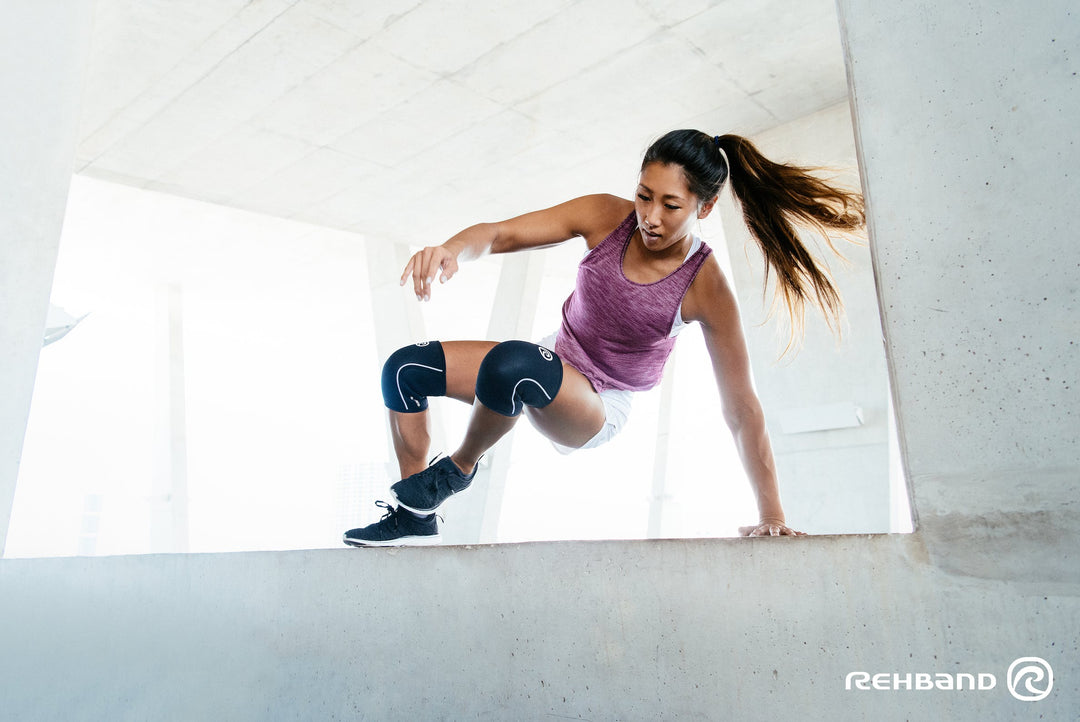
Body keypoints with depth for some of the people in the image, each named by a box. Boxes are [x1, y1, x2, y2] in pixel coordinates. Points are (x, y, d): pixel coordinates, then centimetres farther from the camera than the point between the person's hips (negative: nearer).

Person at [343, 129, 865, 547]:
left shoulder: (705, 288, -20)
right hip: (548, 370, 5)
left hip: (598, 406, -5)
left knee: (513, 364, -38)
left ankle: (459, 468, -8)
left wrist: (771, 516, -16)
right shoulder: (607, 217, -13)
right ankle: (415, 518, 7)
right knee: (405, 368, -5)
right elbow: (499, 233, -15)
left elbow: (741, 409, -16)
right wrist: (452, 250, -39)